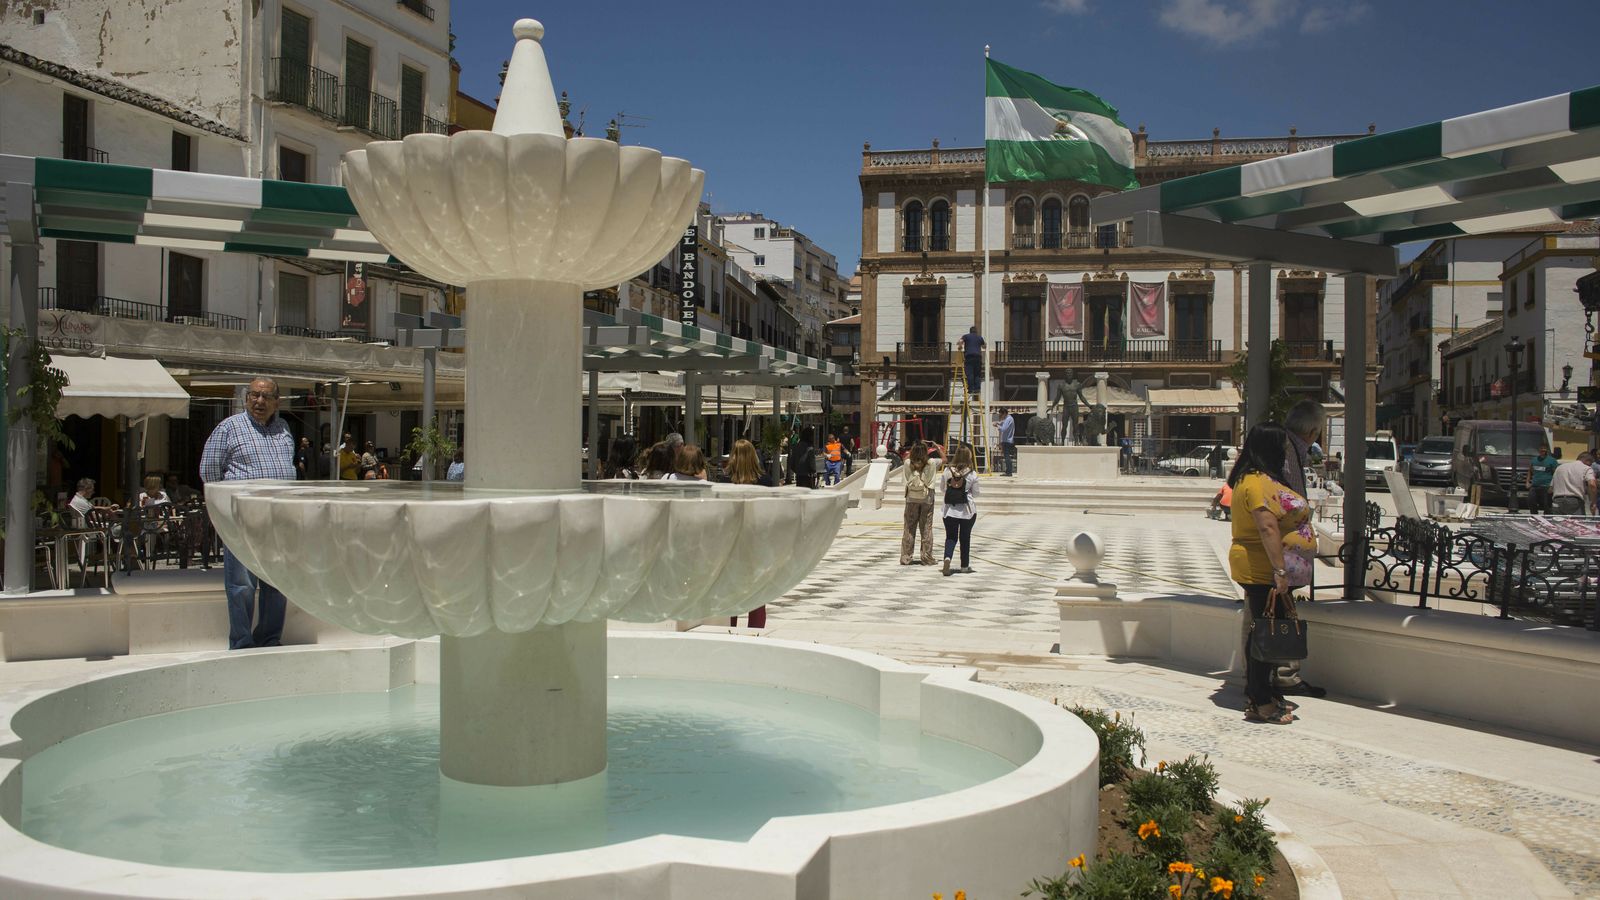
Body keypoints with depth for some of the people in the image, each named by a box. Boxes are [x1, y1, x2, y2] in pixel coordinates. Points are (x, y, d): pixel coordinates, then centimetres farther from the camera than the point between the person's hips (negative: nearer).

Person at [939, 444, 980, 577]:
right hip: (967, 511, -1)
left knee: (950, 537, 7)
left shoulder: (947, 471, -5)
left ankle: (947, 557, -20)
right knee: (965, 538, 13)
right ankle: (965, 565, 20)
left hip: (950, 510, 1)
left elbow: (942, 487, 6)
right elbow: (975, 493, 0)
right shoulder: (972, 474, -9)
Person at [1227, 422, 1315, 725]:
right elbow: (1268, 529, -25)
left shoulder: (1261, 479, 15)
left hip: (1266, 571, 11)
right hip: (1263, 571, -11)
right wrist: (1280, 570, -27)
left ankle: (1261, 693, 24)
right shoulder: (1257, 483, -19)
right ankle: (1259, 703, 1)